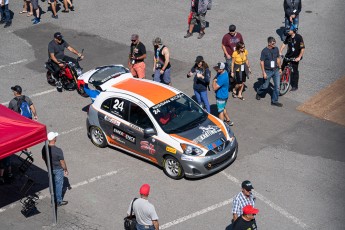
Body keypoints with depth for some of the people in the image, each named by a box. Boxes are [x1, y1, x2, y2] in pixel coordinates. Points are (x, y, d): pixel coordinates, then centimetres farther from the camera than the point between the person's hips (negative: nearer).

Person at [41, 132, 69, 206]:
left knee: (52, 183, 24)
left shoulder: (44, 148, -15)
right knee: (58, 185, 12)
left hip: (49, 169, 6)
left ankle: (53, 199, 42)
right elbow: (62, 162, -21)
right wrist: (66, 169, -4)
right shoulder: (58, 150, -32)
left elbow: (43, 158, 4)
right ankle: (59, 201, 26)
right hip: (58, 170, -6)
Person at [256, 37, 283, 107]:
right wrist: (264, 72, -15)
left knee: (277, 86, 2)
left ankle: (274, 101, 13)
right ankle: (258, 93, 41)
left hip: (276, 70, 4)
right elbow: (261, 62, -13)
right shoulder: (264, 51, -16)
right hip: (268, 71, -4)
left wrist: (280, 68, 11)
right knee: (265, 86, 10)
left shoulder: (276, 49, -2)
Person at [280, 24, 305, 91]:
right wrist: (280, 52, 1)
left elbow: (302, 48, -20)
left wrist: (299, 57, -24)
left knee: (294, 71, 1)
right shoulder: (288, 37, -4)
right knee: (283, 68, 10)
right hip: (288, 55, 6)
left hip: (295, 57, -6)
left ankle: (295, 86, 13)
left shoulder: (299, 37, -20)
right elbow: (284, 44, 9)